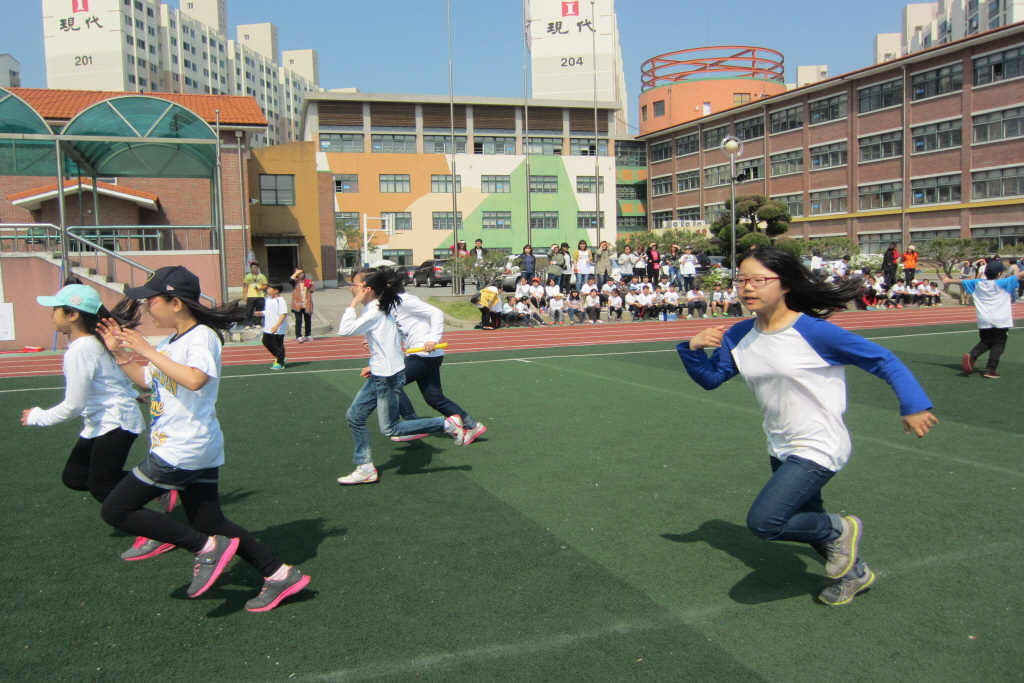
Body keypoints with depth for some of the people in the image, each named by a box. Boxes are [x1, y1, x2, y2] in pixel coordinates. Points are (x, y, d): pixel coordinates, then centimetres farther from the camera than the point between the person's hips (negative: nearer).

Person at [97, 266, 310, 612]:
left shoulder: (202, 337, -14)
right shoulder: (171, 342, 14)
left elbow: (195, 379, -34)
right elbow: (146, 379, 29)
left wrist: (149, 351, -27)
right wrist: (119, 352, 19)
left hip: (182, 451, -10)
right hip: (194, 452, 10)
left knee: (115, 511, -2)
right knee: (211, 524, 11)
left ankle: (207, 547, -5)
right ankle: (279, 575, 13)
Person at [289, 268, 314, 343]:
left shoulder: (307, 281, 11)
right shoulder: (295, 282, 0)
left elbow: (311, 291, 15)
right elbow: (290, 279, -23)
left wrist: (312, 285, -4)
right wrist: (296, 272, -15)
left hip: (307, 305, 4)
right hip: (298, 305, -4)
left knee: (308, 321, 11)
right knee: (298, 321, -8)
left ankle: (308, 335, 23)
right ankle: (298, 336, -8)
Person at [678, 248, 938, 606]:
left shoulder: (813, 331, -21)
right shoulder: (739, 336, -3)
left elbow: (881, 359, -14)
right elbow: (710, 377, 8)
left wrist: (913, 405, -19)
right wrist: (693, 348, -11)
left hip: (818, 449, -8)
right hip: (781, 451, 8)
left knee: (763, 522, -21)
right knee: (807, 521, 24)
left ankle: (841, 530, 5)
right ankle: (854, 573, 51)